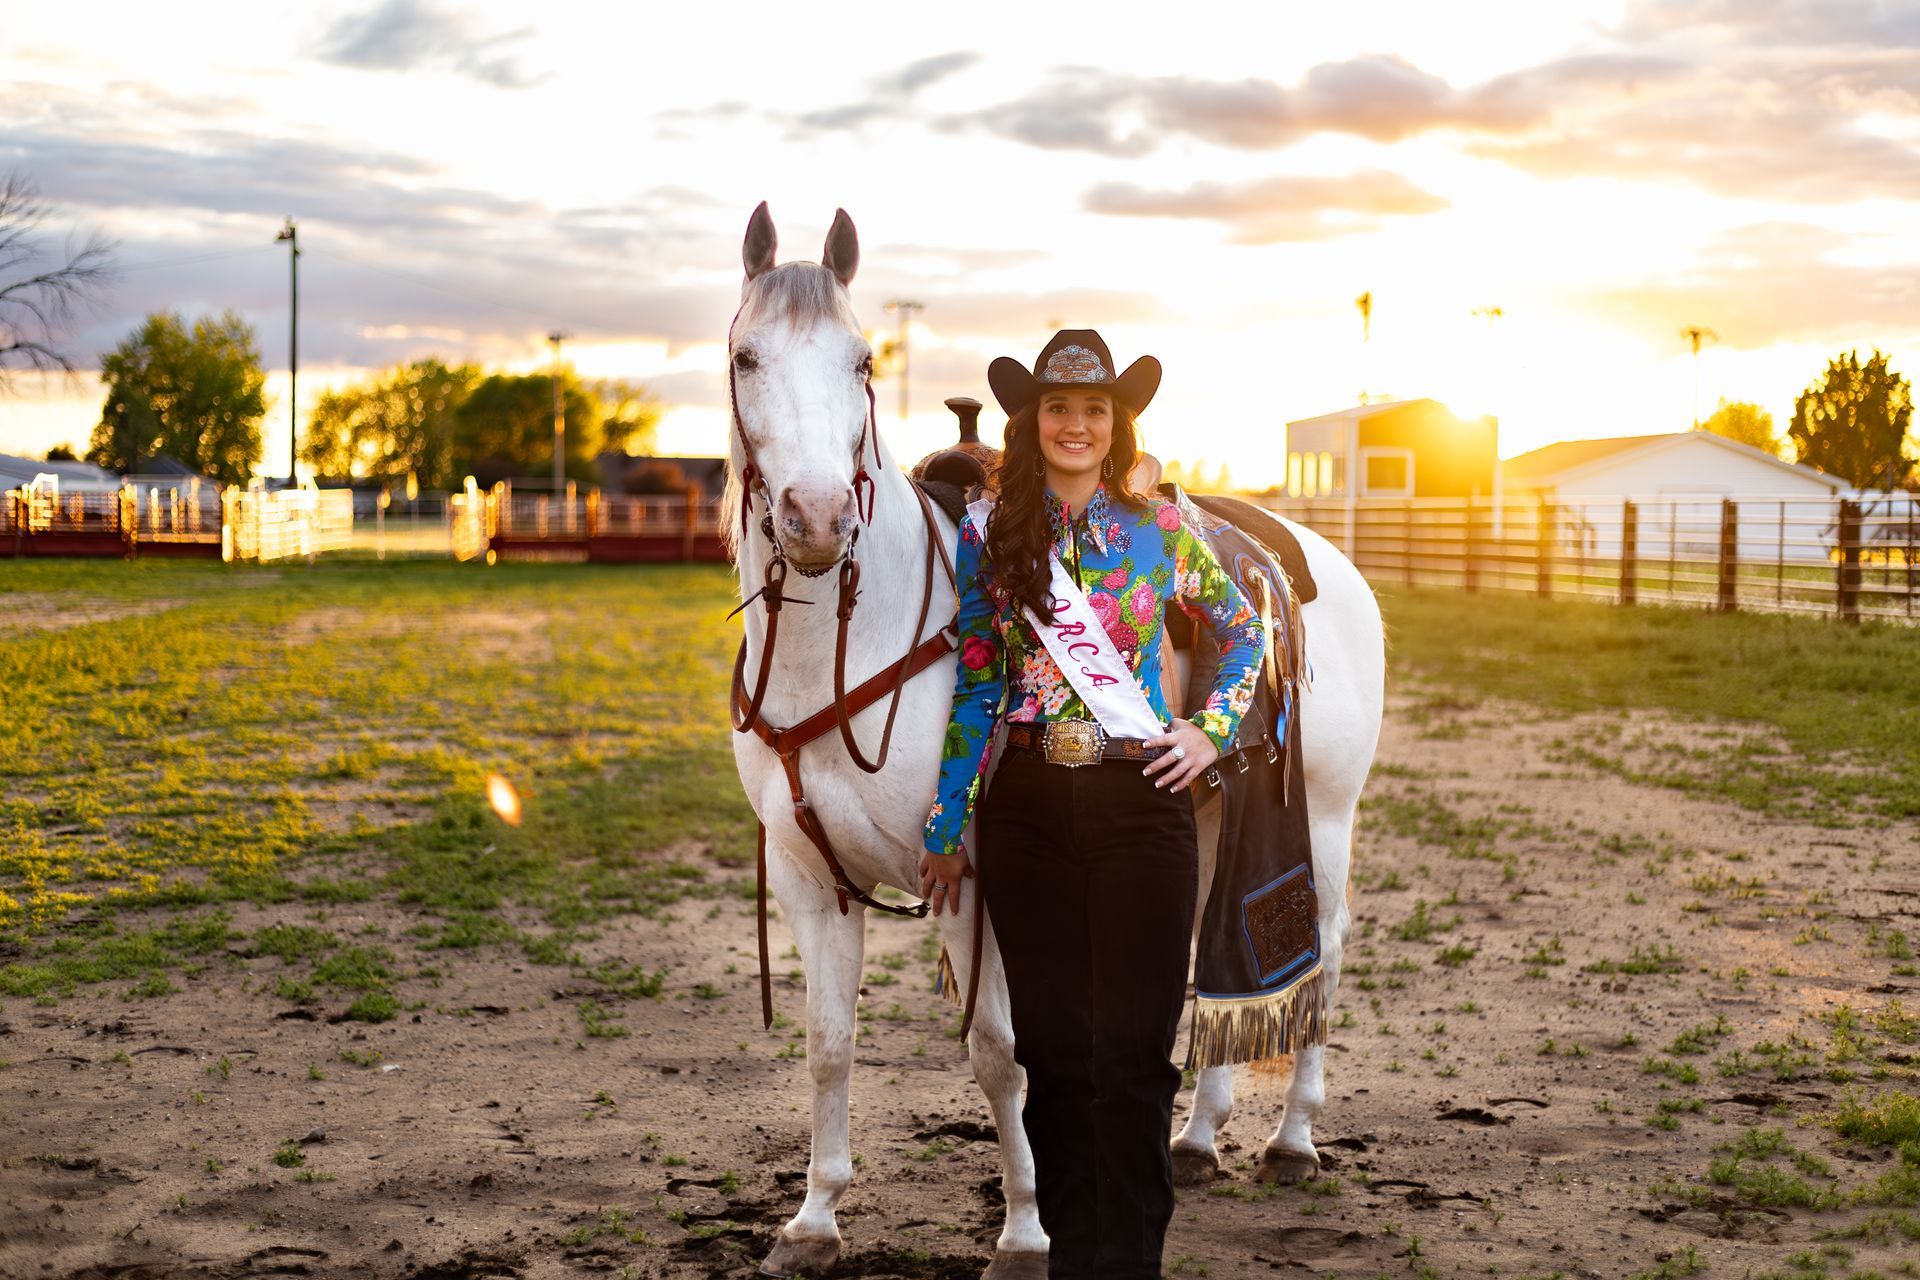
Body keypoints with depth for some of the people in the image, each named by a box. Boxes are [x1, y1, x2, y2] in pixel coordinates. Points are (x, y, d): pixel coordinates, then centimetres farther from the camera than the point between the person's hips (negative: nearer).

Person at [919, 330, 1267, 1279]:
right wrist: (946, 827, 5)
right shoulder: (989, 533, 3)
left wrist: (1212, 731, 2)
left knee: (1134, 1052, 0)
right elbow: (973, 686, 5)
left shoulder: (1159, 529, 2)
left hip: (1140, 802, -1)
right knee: (1051, 1047, 8)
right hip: (1028, 807, 1)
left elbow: (1245, 632, 15)